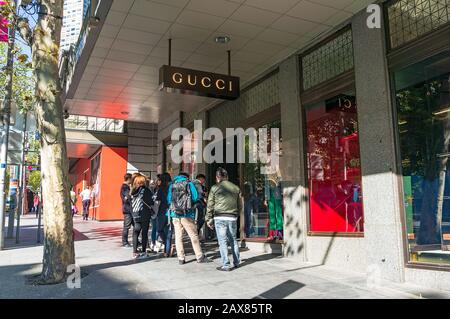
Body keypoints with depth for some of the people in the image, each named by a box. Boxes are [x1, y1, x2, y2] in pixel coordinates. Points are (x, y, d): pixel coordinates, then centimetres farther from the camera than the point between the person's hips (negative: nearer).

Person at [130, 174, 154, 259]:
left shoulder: (133, 192, 6)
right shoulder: (145, 190, -10)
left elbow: (131, 203, 10)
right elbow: (151, 202, -10)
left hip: (135, 215, 5)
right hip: (144, 215, -5)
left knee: (136, 233, 10)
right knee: (144, 233, 3)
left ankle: (135, 252, 8)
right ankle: (143, 252, 6)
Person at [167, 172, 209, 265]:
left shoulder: (172, 185, 12)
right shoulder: (189, 183, 3)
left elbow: (169, 199, 10)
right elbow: (196, 197, -3)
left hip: (175, 214, 3)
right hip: (186, 214, -3)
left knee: (178, 236, 7)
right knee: (194, 235, 3)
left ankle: (181, 258, 8)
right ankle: (200, 257, 6)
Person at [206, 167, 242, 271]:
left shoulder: (215, 188, -1)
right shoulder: (236, 188, 10)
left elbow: (210, 205, -1)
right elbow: (240, 205, 13)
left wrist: (209, 219, 6)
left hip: (220, 218, -4)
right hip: (232, 218, 4)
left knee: (223, 241, 0)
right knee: (233, 240, 16)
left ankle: (225, 265, 1)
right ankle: (237, 262, 24)